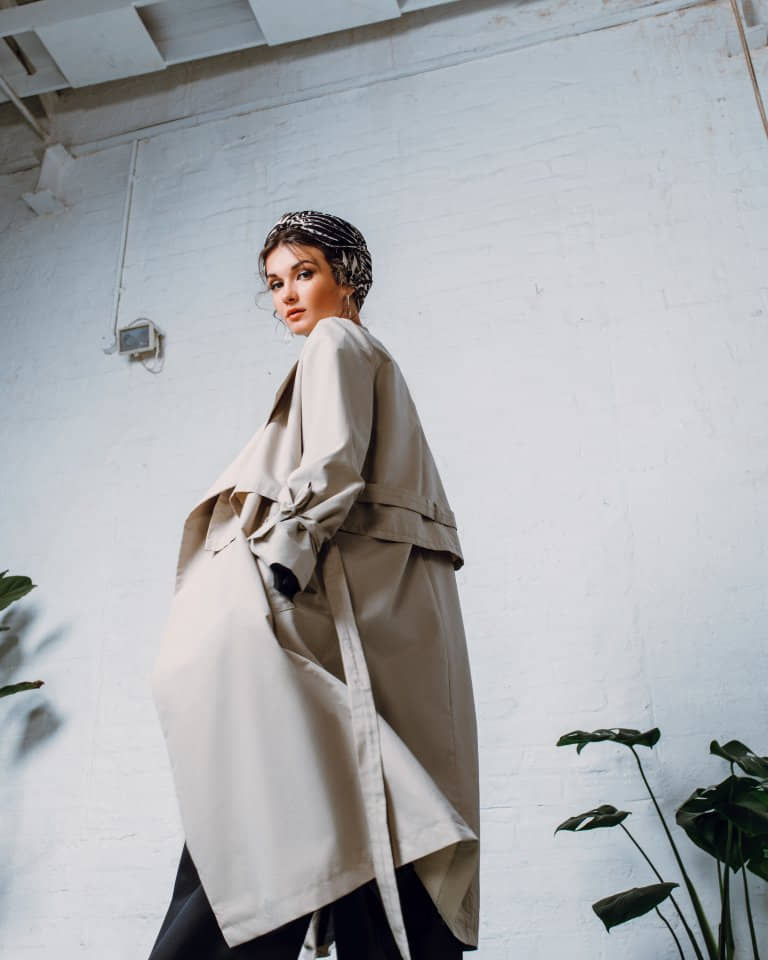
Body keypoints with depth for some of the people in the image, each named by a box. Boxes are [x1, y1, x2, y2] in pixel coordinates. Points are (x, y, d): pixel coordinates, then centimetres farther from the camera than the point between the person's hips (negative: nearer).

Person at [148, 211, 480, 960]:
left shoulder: (336, 343, 6)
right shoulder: (374, 359, 32)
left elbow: (334, 467, -12)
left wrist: (271, 563, -19)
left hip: (351, 592, -10)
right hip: (393, 603, 10)